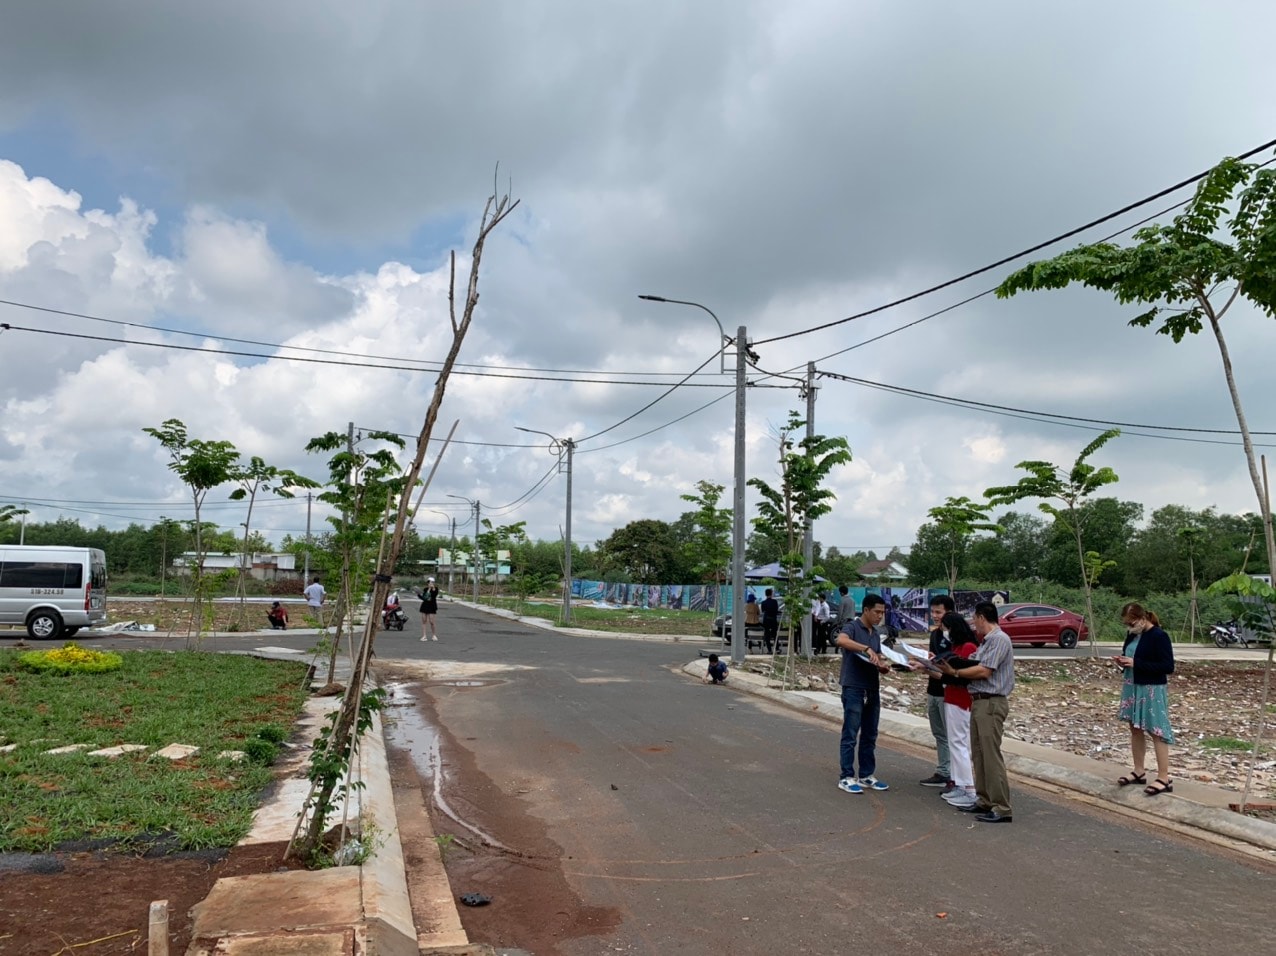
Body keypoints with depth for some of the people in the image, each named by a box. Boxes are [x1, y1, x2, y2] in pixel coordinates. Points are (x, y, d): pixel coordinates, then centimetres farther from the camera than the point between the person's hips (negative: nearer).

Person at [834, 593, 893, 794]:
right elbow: (840, 640, -32)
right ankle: (846, 777, 5)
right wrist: (867, 649, -39)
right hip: (853, 689, -8)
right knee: (850, 735, -2)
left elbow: (878, 660, 19)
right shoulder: (851, 627, -9)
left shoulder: (876, 634, 15)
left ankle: (866, 776, 22)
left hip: (872, 690, 8)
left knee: (870, 735, 12)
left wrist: (883, 666, -4)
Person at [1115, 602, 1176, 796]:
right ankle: (1139, 771, 23)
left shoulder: (1159, 636, -16)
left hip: (1152, 690, -8)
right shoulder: (1133, 635, 8)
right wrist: (1122, 662, -3)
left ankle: (1164, 779, 2)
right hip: (1132, 687, 8)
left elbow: (1168, 667, -20)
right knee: (1135, 729, 13)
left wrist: (1136, 663, -23)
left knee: (1157, 732, -4)